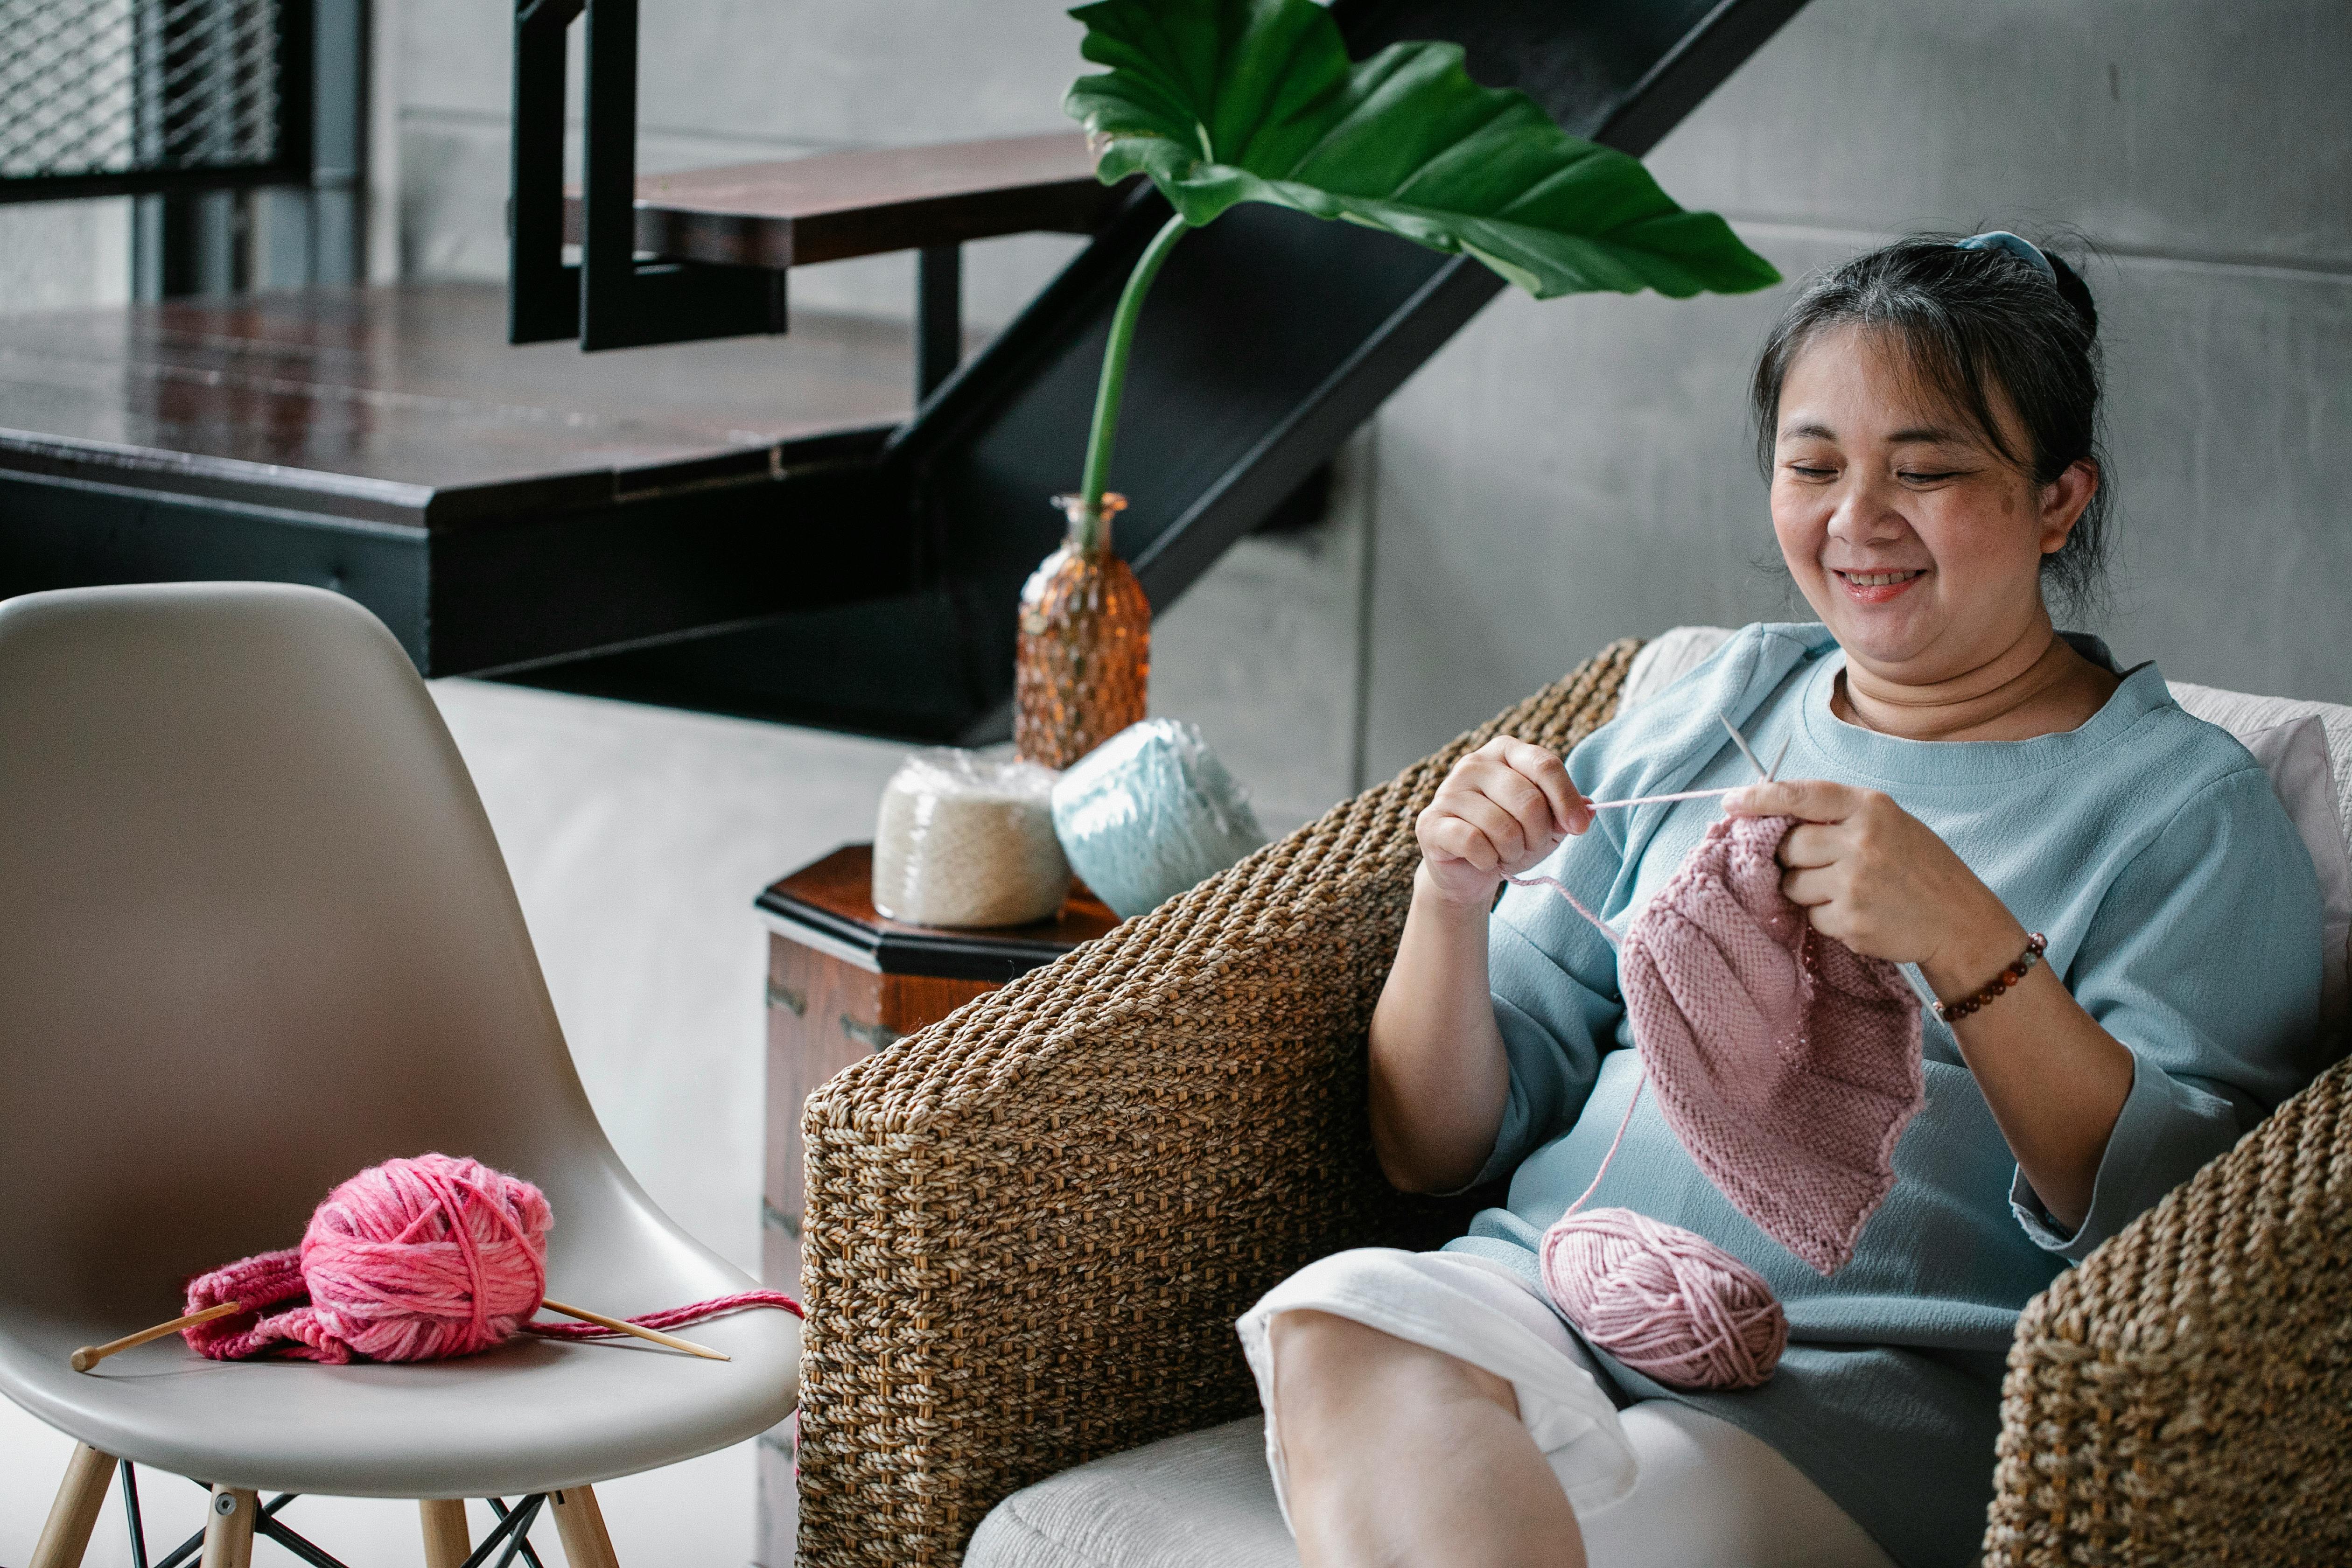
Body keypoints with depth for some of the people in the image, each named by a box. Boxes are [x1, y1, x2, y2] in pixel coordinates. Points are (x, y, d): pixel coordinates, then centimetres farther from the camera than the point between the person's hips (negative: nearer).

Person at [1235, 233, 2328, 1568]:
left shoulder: (2190, 806, 7)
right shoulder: (1696, 726, 19)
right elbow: (1437, 1147, 18)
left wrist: (1963, 942, -20)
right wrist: (1452, 900, -3)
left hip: (1887, 1394, -4)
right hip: (1553, 1295, 5)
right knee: (1336, 1327, -31)